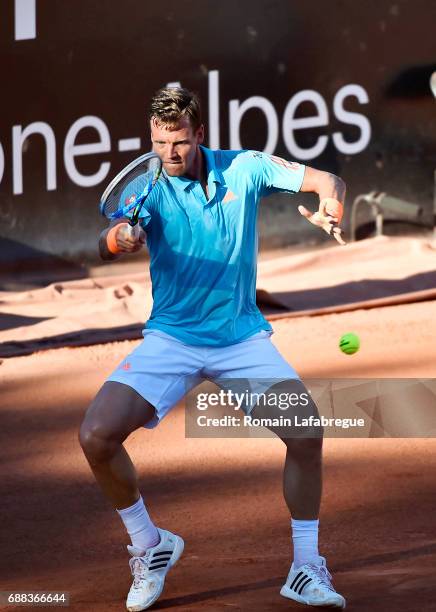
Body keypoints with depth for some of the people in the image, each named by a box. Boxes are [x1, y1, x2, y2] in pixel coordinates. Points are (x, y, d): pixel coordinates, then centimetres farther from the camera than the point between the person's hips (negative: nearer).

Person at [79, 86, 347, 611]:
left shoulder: (245, 170, -6)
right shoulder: (149, 189, -11)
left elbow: (327, 182, -5)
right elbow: (108, 246, -29)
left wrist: (329, 209, -29)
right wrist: (118, 239, -54)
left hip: (244, 338, 1)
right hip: (171, 339, -1)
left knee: (307, 435, -17)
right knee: (95, 436, -17)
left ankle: (306, 569, 1)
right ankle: (150, 547, 6)